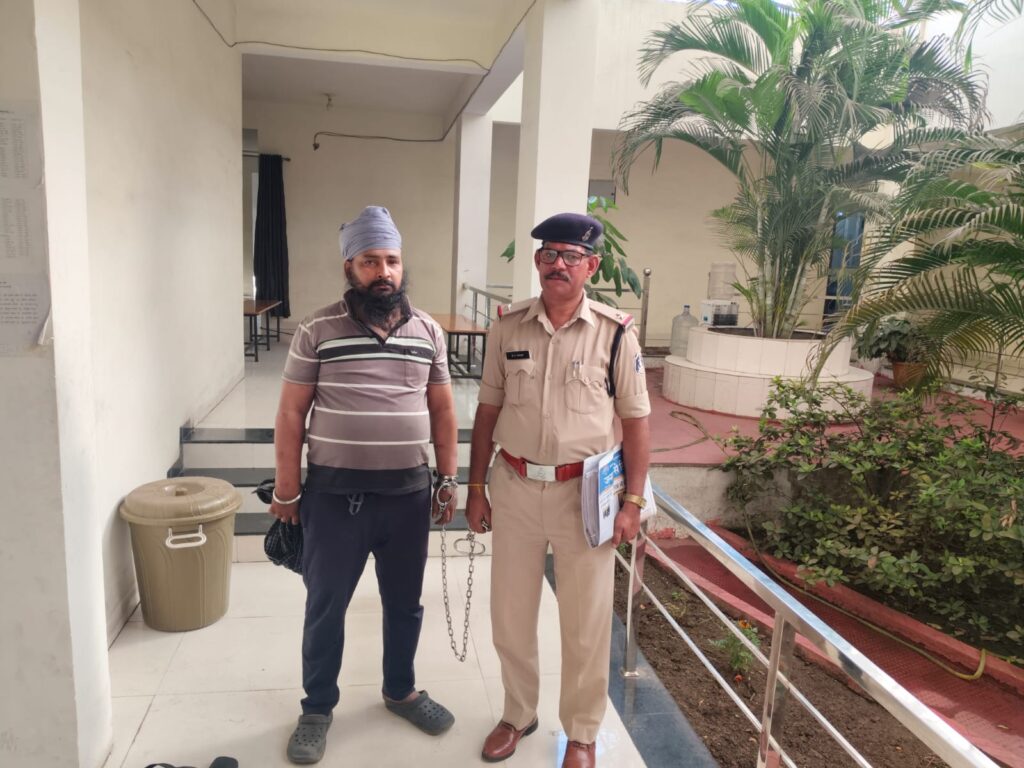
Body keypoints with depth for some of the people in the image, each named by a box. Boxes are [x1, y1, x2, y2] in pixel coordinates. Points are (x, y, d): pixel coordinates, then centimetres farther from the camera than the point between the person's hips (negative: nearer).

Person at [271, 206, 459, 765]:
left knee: (404, 603, 18)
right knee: (325, 608, 12)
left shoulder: (428, 331, 2)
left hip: (409, 493, 3)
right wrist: (286, 491, -4)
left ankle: (401, 690, 42)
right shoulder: (317, 331, -7)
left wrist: (447, 479, 7)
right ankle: (317, 707, 34)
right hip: (335, 494, -2)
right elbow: (291, 413, -3)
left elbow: (441, 409, 9)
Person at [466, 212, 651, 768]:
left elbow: (635, 423, -2)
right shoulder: (508, 327, 0)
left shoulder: (615, 333, -7)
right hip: (515, 487, 3)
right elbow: (488, 412, 6)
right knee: (510, 613, 16)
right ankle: (518, 714, 42)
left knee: (586, 622, 11)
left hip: (584, 493, -2)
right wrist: (476, 487, 6)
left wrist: (632, 502, -5)